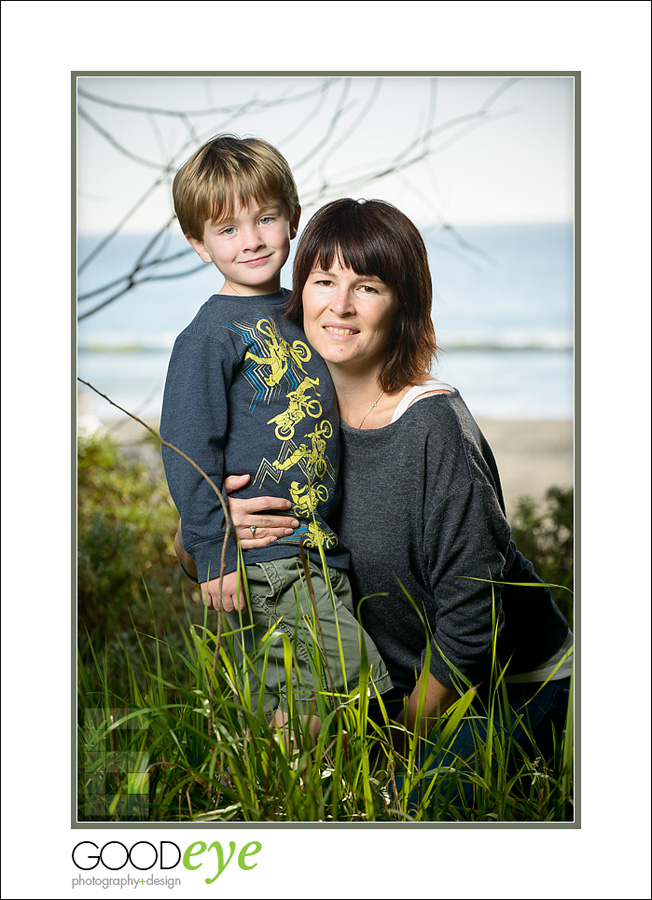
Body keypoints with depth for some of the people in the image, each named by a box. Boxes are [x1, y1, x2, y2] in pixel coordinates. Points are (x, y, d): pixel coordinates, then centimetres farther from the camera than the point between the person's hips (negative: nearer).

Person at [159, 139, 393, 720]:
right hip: (260, 560, -7)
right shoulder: (208, 337, -10)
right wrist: (214, 556, -15)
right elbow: (187, 453, -12)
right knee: (359, 676, -12)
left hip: (324, 548, 7)